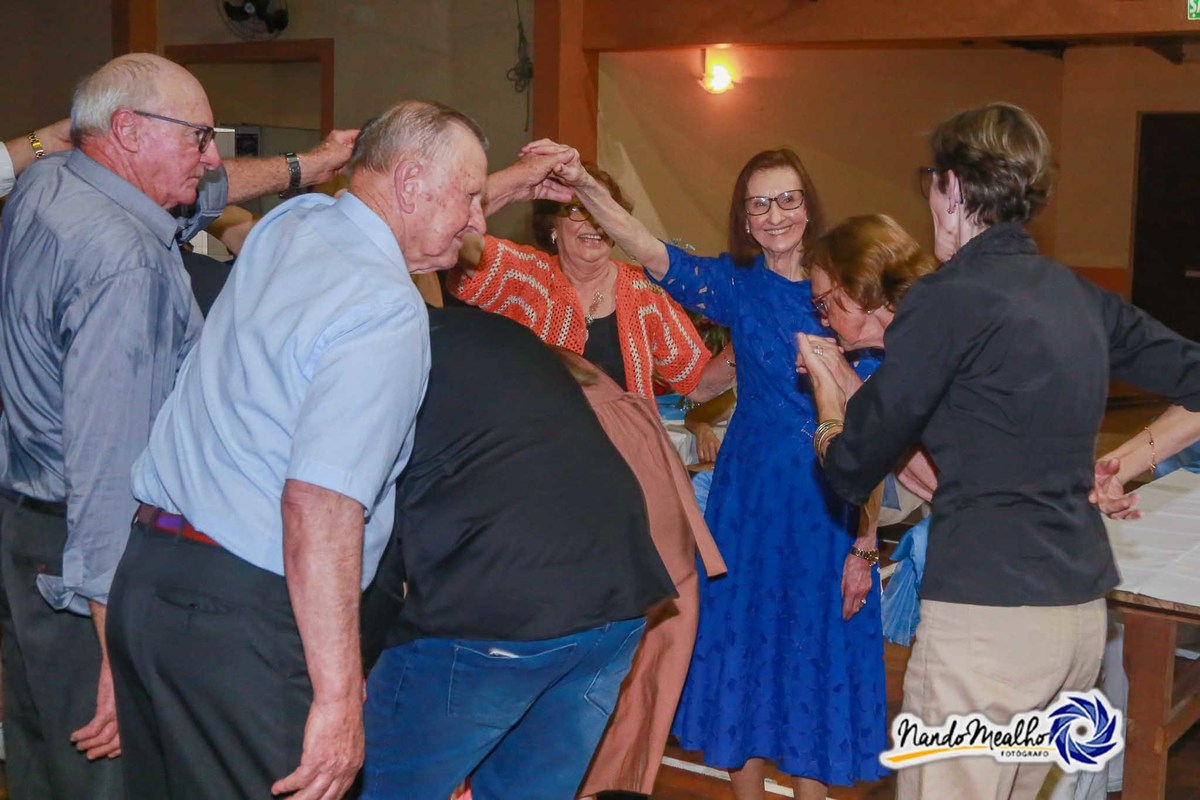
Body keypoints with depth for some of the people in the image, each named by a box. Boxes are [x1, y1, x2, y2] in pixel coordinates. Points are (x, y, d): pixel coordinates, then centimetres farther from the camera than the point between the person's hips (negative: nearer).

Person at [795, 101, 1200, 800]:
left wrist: (827, 388, 13)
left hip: (988, 616, -8)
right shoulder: (1082, 296, 10)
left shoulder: (949, 301, -10)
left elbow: (853, 469, -4)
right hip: (1085, 611, 8)